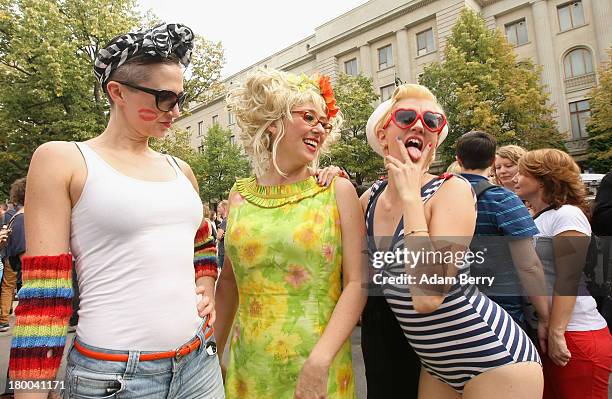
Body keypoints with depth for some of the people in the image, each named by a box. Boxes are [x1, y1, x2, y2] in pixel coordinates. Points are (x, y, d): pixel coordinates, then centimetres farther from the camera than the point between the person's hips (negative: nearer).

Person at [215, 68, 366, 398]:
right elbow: (228, 282, 9)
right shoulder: (240, 195, 1)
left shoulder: (338, 191, -5)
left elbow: (356, 283, -9)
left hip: (319, 368, -2)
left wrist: (320, 361, -17)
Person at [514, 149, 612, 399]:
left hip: (577, 337, -8)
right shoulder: (538, 219, 14)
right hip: (542, 332, 8)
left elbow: (568, 279, -18)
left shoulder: (566, 215, -11)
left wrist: (557, 333, -19)